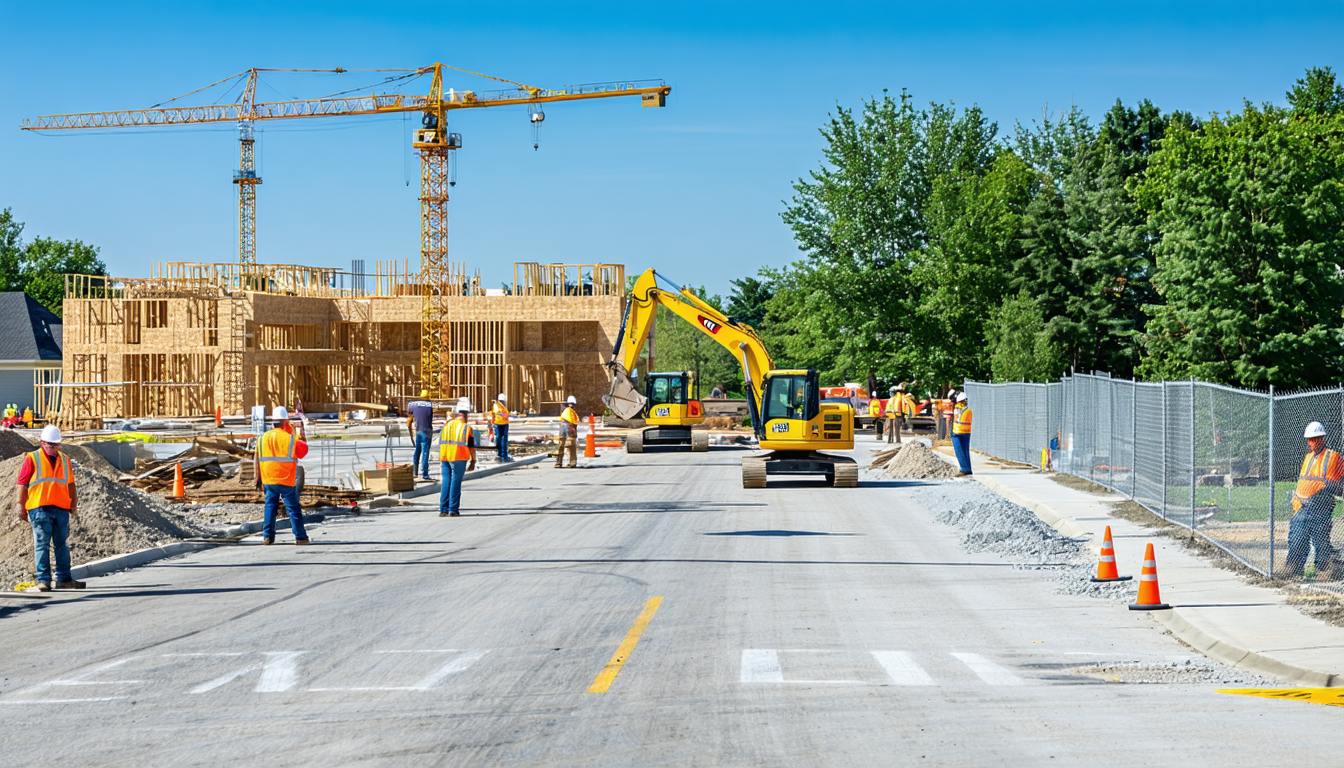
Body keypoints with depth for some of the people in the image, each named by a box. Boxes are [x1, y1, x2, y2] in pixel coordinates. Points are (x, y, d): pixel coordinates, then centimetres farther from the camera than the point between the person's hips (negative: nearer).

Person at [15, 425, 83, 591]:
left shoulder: (64, 460, 15)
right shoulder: (32, 459, 2)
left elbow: (70, 484, 21)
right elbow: (22, 484, 1)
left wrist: (73, 505, 17)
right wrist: (21, 507, -3)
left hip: (61, 509, 4)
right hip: (39, 509, -4)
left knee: (62, 545, 4)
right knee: (42, 544, -4)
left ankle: (63, 578, 7)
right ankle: (43, 580, -2)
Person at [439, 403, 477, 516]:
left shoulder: (447, 425, 12)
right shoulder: (467, 428, -3)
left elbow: (441, 442, 17)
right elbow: (471, 446, -2)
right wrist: (473, 460, 9)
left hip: (444, 457, 4)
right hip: (459, 458, -4)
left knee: (445, 482, 8)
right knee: (456, 482, -1)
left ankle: (443, 509, 5)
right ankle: (453, 510, -2)